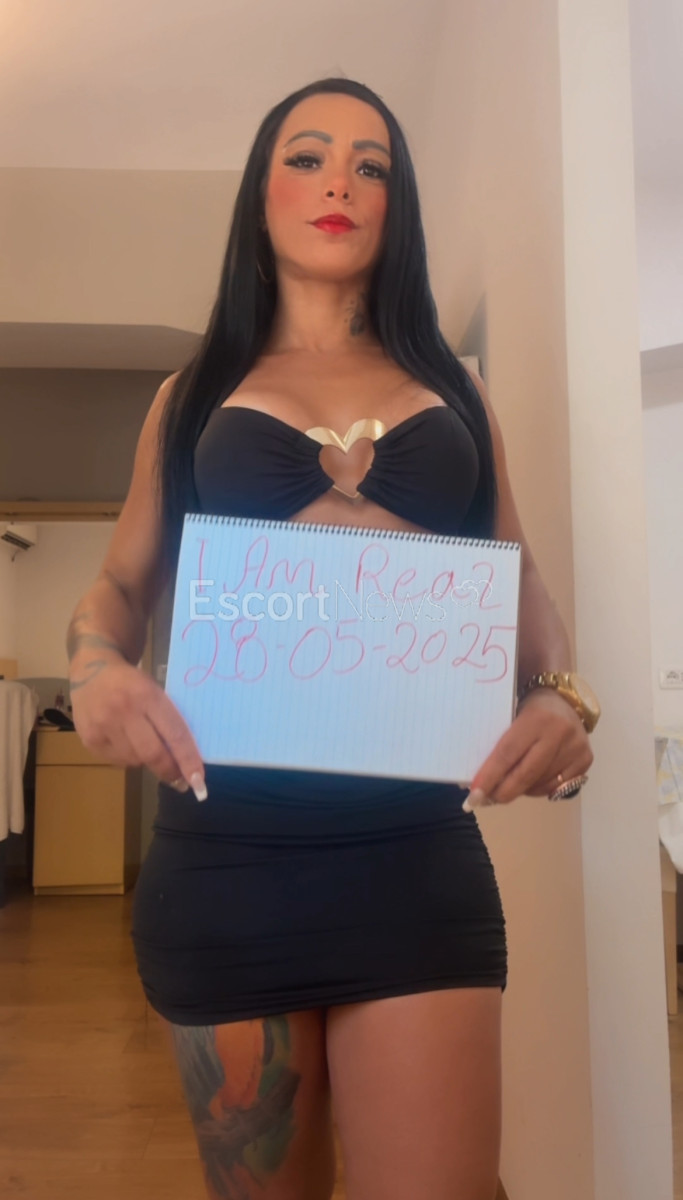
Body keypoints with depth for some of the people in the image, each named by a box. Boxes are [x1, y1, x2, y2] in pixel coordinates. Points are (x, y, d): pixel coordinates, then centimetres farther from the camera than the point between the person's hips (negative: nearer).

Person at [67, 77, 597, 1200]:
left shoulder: (453, 389, 15)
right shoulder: (195, 394, 14)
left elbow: (521, 579, 14)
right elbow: (120, 581, 13)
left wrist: (560, 694, -7)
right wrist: (96, 664, -11)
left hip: (420, 851, 0)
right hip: (224, 846, 1)